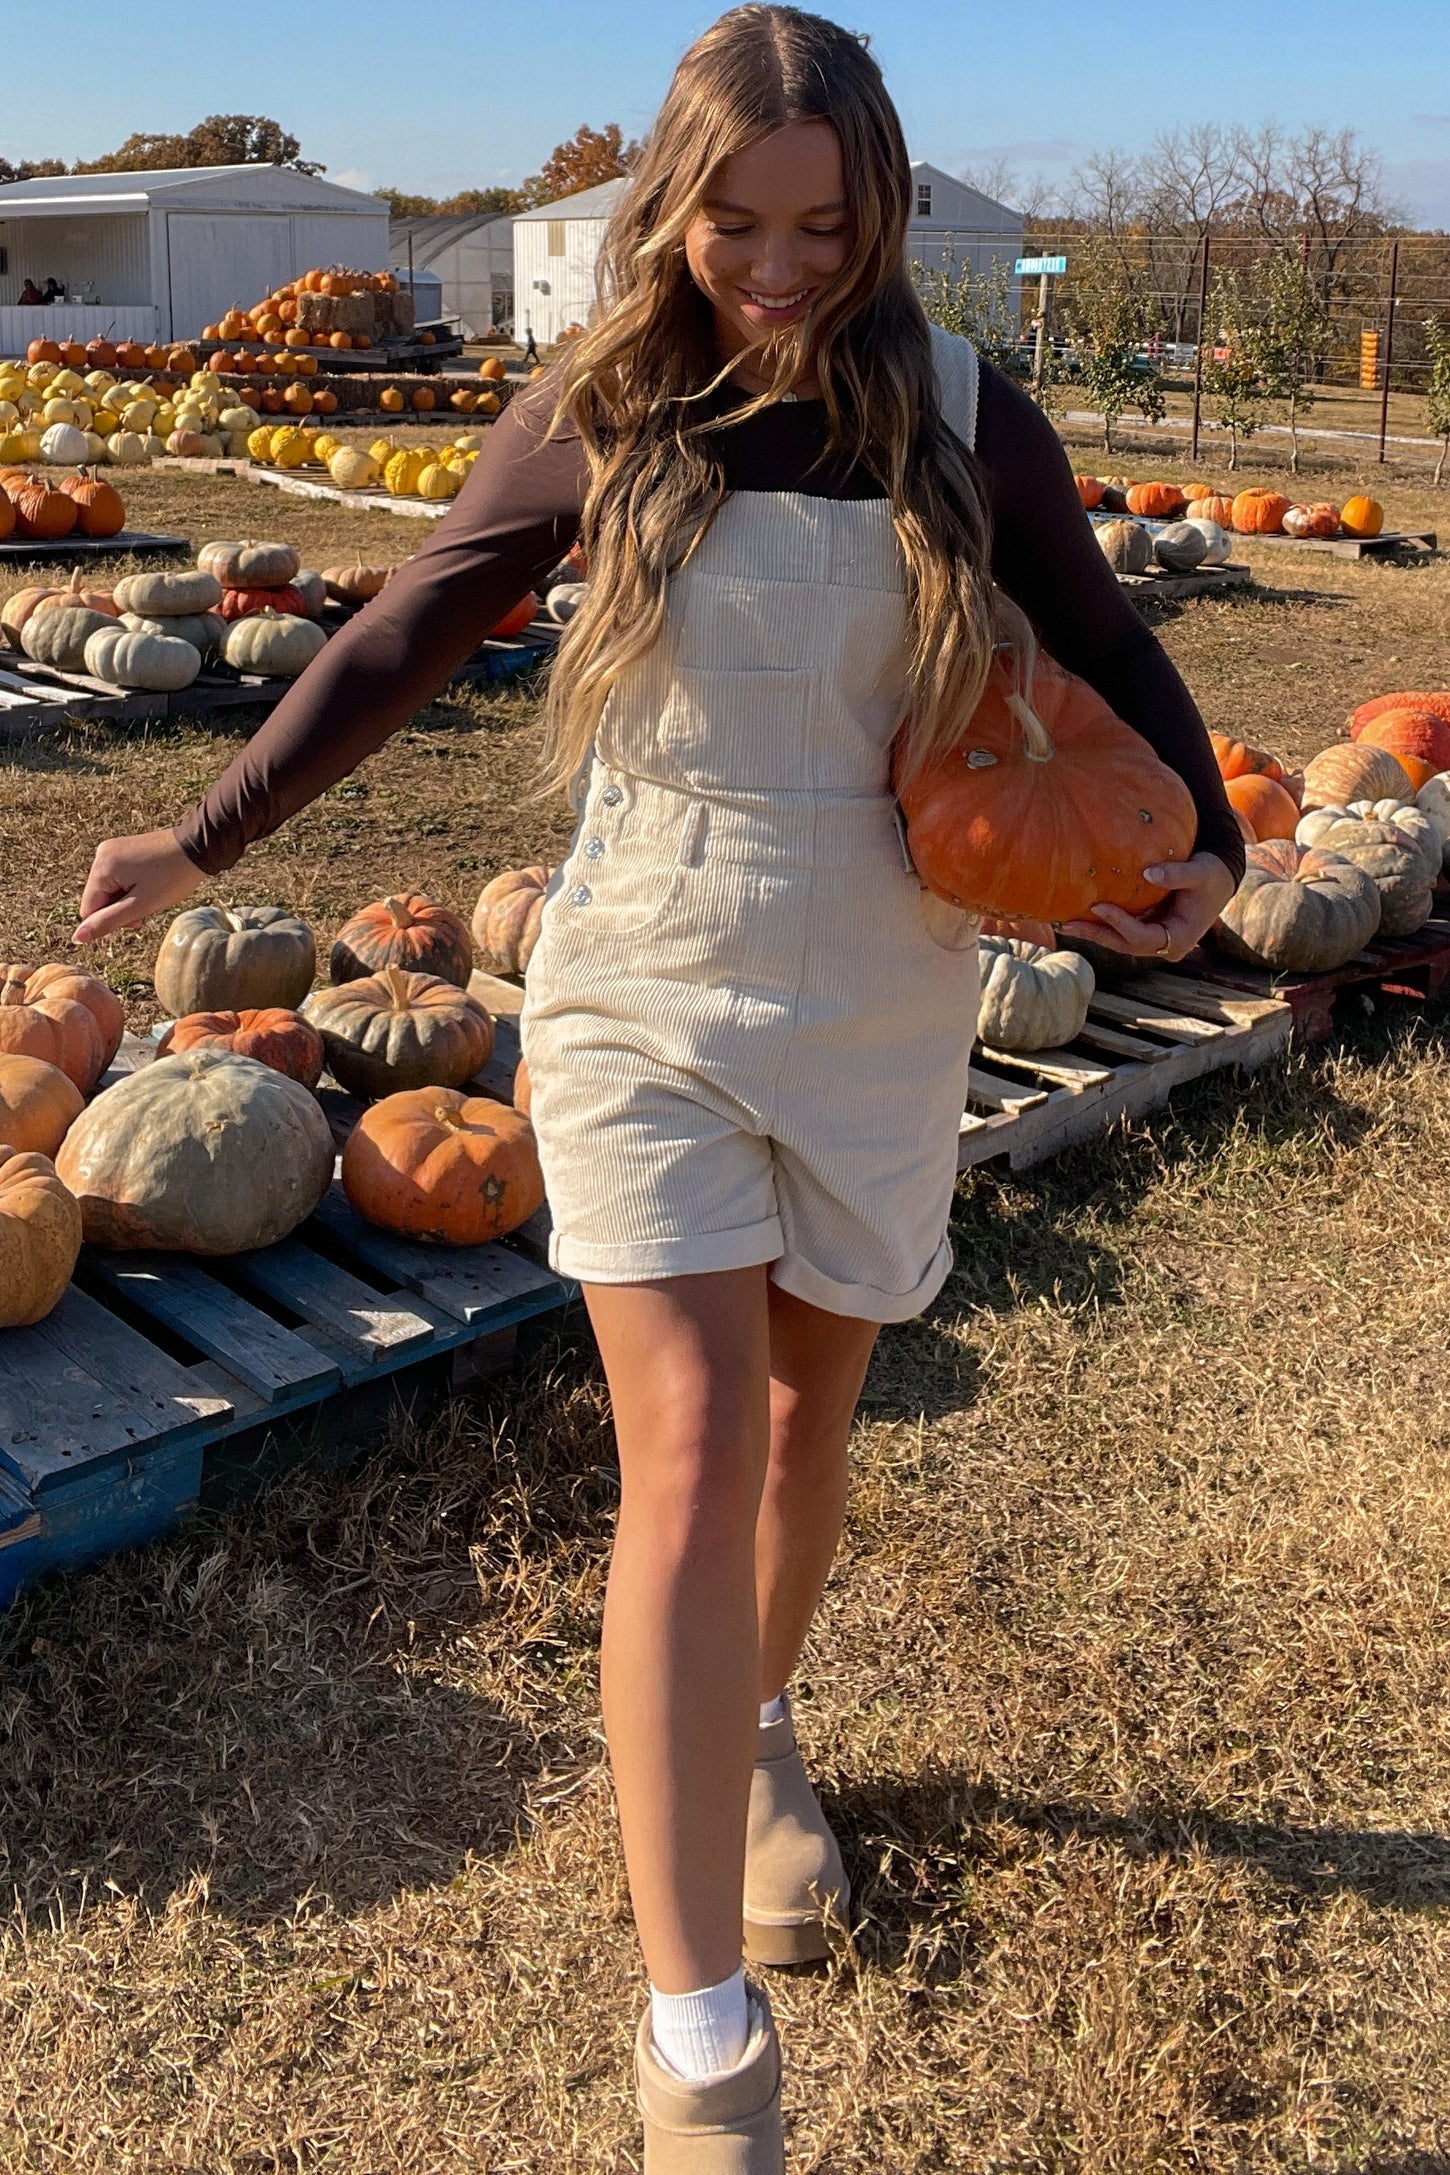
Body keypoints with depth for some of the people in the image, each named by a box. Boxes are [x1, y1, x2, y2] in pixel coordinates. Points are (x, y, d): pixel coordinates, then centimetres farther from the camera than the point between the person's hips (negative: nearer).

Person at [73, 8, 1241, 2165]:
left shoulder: (962, 421, -2)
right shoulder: (592, 418, -3)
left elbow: (1109, 652, 10)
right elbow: (399, 645, 7)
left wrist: (1204, 847, -6)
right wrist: (211, 837, 10)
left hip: (879, 1015, 2)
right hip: (643, 995, -2)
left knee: (807, 1419, 15)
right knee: (694, 1457, -10)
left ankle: (754, 1735, 46)